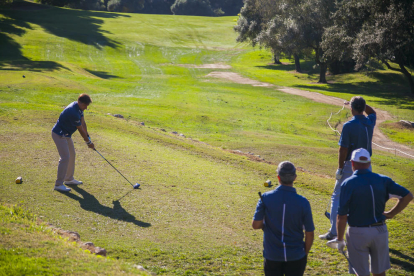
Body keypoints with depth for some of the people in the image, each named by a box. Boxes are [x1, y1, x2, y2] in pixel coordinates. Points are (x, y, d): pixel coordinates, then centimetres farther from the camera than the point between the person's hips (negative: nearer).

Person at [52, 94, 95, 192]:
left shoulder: (79, 108, 0)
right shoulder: (73, 112, -30)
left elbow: (83, 123, 6)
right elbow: (81, 130, -20)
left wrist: (88, 137, 4)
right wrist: (88, 142, -10)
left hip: (66, 134, 10)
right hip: (59, 135, -10)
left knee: (71, 155, 18)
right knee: (65, 158, -14)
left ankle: (69, 179, 31)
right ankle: (58, 184, -11)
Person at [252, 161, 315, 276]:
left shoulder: (265, 198, -13)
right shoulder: (303, 202, -13)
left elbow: (256, 225, -10)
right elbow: (309, 234, -7)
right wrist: (305, 253, 10)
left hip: (272, 256, 1)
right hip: (296, 256, 0)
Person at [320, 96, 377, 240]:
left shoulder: (349, 126, -17)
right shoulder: (370, 122, 0)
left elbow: (343, 149, -17)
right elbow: (372, 112, 27)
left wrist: (340, 169, -10)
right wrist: (361, 103, 15)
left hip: (351, 166, -6)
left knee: (337, 197, 2)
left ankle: (333, 232, -2)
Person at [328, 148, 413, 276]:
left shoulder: (348, 184, -12)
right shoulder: (382, 180, 0)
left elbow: (342, 216, -14)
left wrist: (340, 239, -3)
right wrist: (391, 214, 3)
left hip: (358, 233, -3)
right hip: (380, 231, 4)